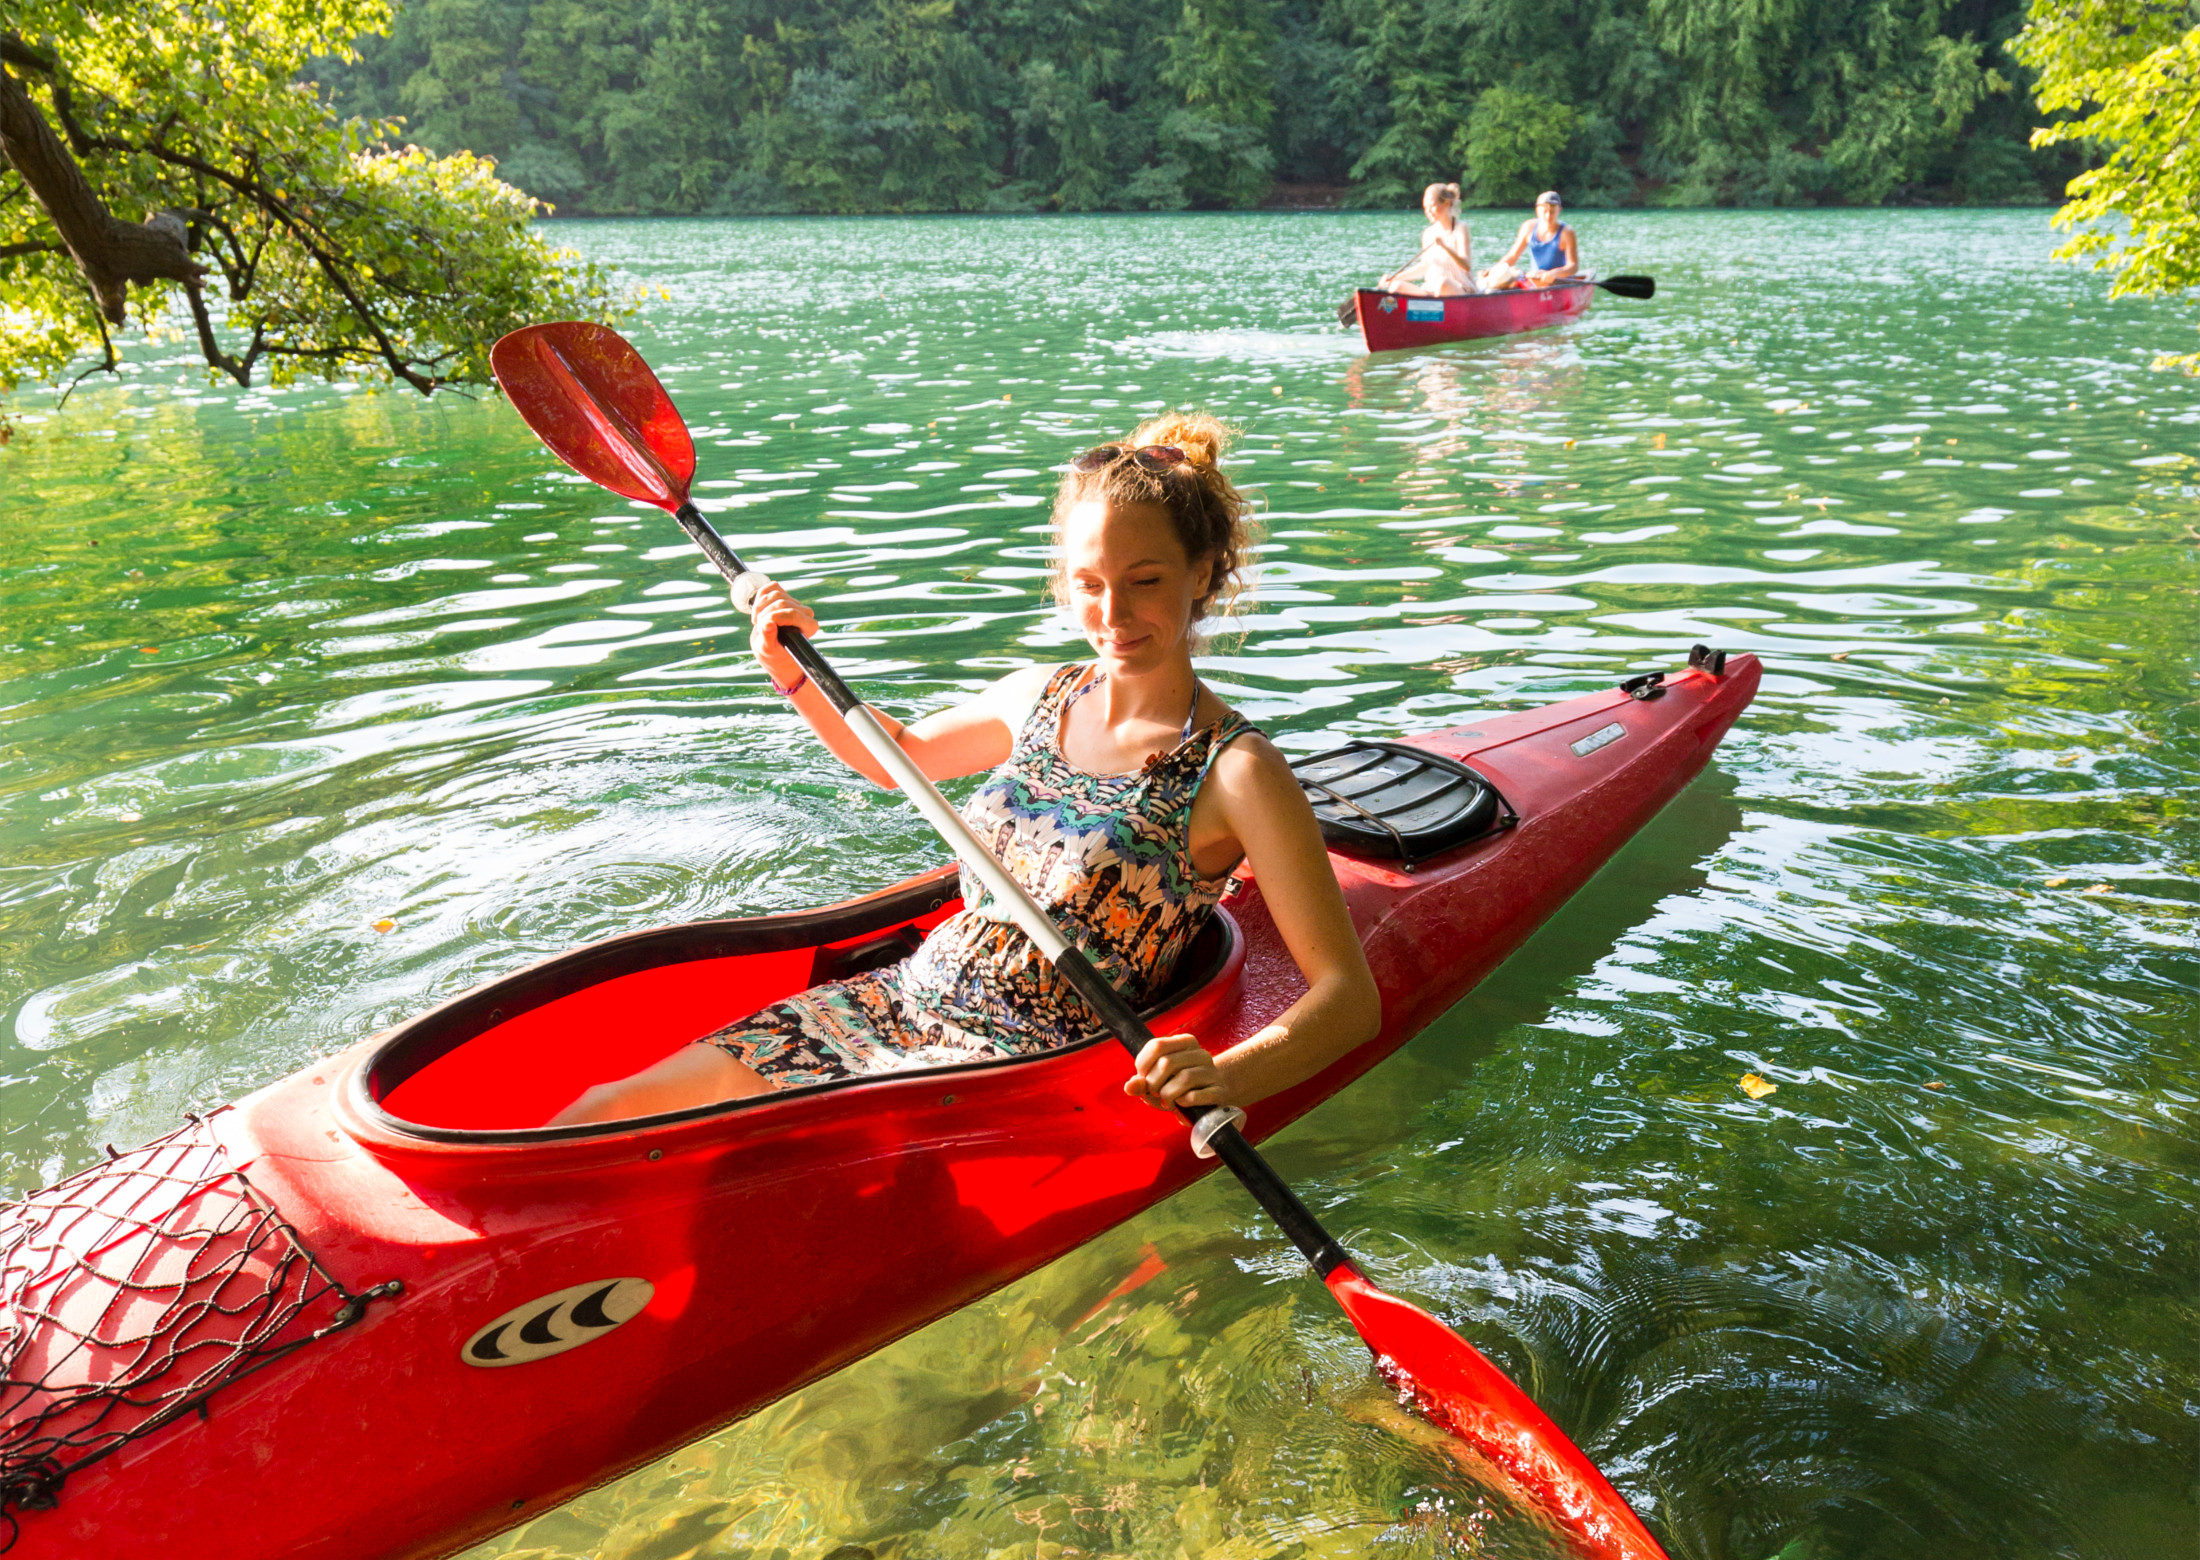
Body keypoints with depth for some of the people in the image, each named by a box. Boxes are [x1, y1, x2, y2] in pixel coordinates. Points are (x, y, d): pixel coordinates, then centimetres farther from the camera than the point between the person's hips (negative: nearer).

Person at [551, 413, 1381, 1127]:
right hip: (902, 1000, 6)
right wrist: (791, 674, 8)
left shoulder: (1235, 771, -14)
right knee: (611, 1112, -3)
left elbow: (1352, 996, -17)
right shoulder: (1039, 697, 4)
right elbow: (896, 758, 24)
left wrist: (1231, 1078, -35)